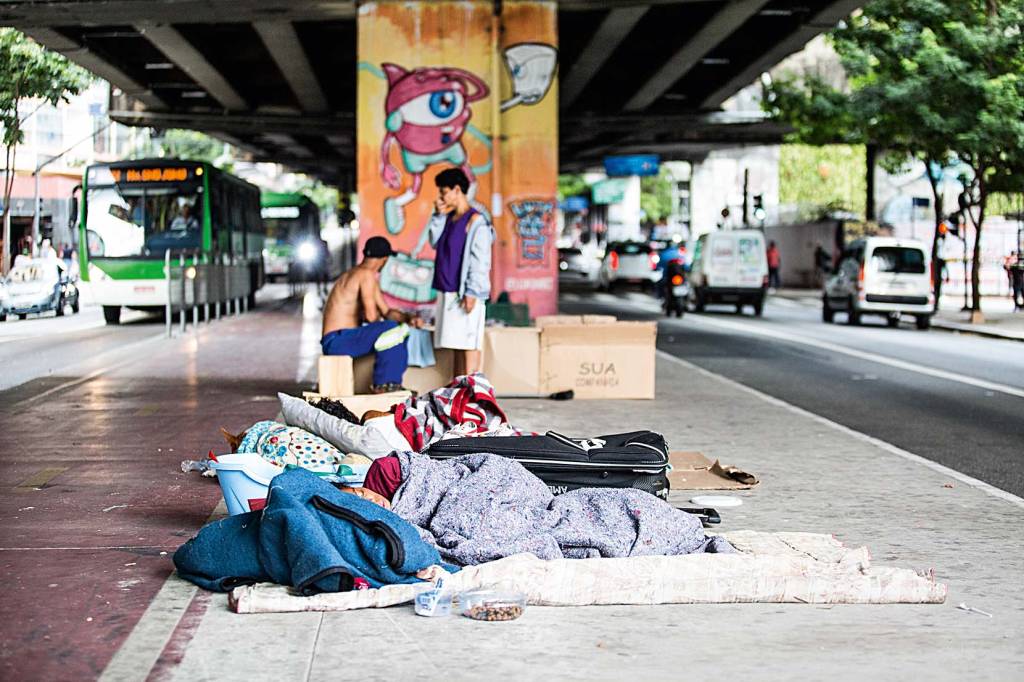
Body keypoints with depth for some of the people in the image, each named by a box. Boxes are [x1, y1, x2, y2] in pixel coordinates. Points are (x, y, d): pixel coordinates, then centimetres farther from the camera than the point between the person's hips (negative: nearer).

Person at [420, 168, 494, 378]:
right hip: (448, 292, 8)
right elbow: (434, 242, 19)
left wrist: (472, 293, -20)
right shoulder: (449, 218, 14)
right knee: (457, 344, 10)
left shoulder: (475, 221, -11)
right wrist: (438, 215, 9)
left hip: (465, 294, -8)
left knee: (469, 344, -7)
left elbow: (480, 260, -15)